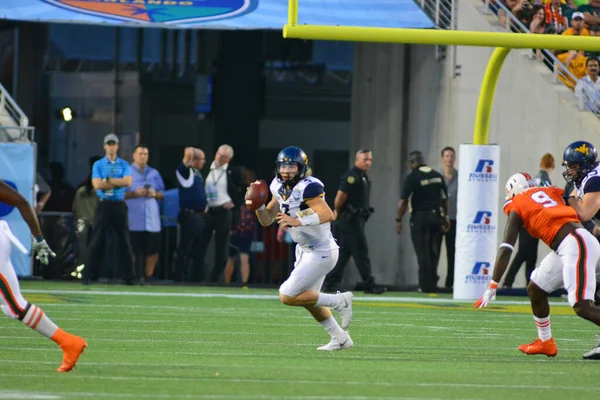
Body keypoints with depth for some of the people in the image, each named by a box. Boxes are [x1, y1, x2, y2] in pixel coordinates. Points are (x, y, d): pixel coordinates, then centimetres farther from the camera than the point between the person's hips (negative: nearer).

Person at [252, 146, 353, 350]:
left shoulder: (307, 188, -23)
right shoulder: (280, 188, 4)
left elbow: (328, 215, -34)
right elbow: (267, 220, 9)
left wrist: (298, 221, -40)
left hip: (321, 252, -10)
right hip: (305, 250, 10)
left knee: (288, 297, -10)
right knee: (309, 299, 21)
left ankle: (339, 301, 1)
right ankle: (340, 339, 35)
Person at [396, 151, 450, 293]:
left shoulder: (412, 177, -8)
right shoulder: (438, 176, 8)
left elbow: (403, 201, -12)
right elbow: (445, 198, 13)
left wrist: (398, 219, -5)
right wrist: (445, 216, 22)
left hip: (420, 217, -5)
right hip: (437, 216, 5)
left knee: (423, 253, -1)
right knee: (434, 252, 12)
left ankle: (425, 285, -2)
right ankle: (432, 284, 15)